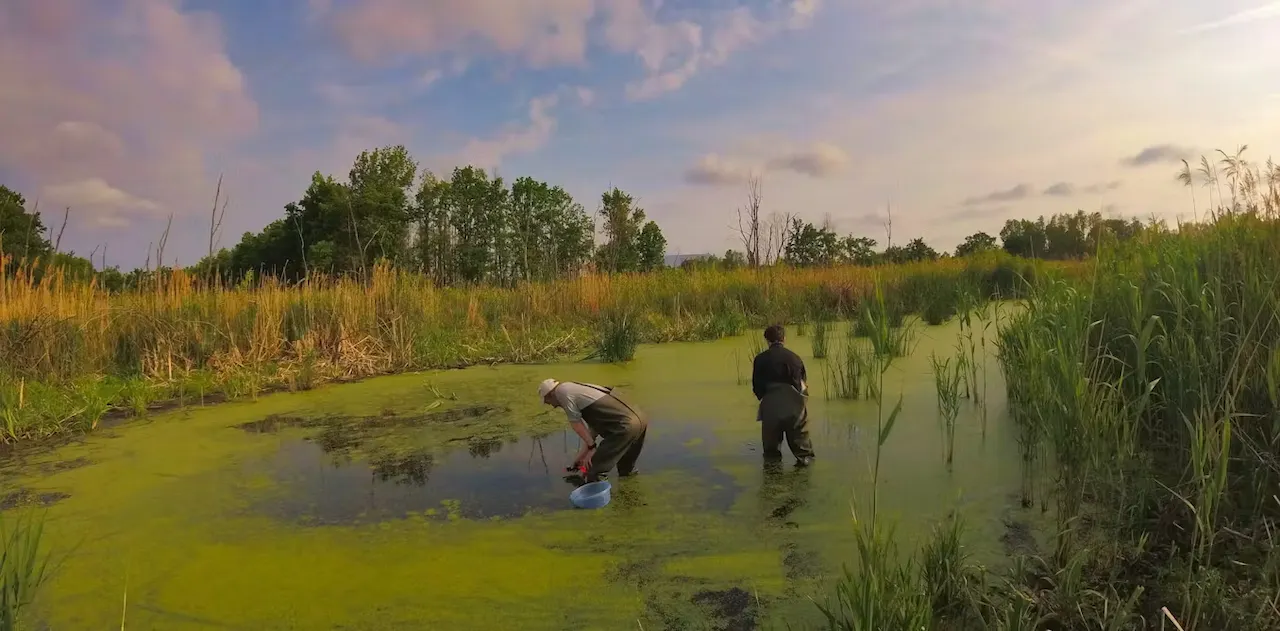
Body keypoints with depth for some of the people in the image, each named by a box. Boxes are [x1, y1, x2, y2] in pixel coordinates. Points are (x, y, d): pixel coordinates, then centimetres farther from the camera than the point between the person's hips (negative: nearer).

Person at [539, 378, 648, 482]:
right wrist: (580, 457, 29)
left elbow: (575, 422, -3)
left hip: (626, 426, -10)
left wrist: (592, 447, 4)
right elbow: (593, 429, 27)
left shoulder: (562, 390, 3)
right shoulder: (578, 390, 27)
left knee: (594, 471, 2)